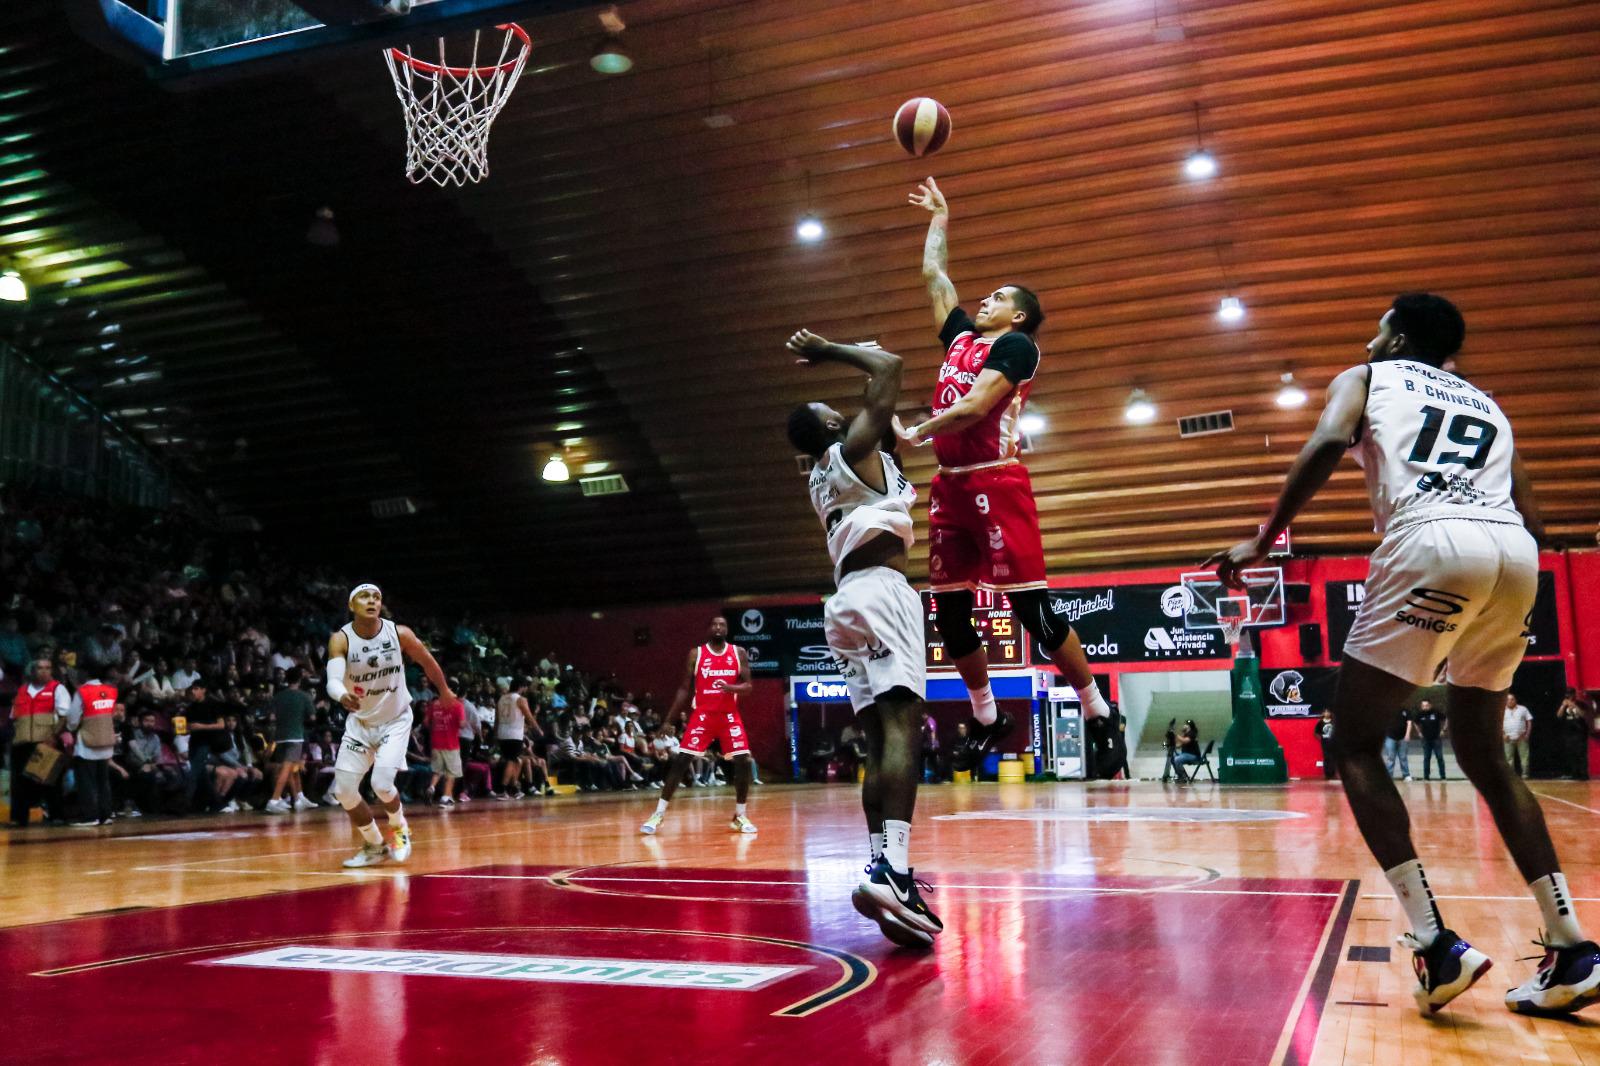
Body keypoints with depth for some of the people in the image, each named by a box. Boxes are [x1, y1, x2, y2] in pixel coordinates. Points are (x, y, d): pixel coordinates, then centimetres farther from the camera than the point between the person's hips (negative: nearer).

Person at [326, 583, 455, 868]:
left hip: (395, 720, -2)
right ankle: (374, 847, 21)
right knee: (343, 791, -1)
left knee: (382, 783, -20)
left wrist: (444, 691, 17)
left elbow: (428, 662, 3)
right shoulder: (340, 639, -18)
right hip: (360, 722, 2)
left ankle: (399, 828, 14)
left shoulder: (400, 634, -16)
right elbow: (333, 680, -34)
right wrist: (342, 696, -56)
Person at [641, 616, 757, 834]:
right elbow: (685, 689, 4)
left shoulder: (738, 653, 3)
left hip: (729, 716, 1)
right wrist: (669, 719, -1)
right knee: (679, 761, -8)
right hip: (702, 715, -1)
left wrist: (730, 688, -21)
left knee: (743, 763, -7)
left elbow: (748, 687, 1)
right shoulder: (696, 654, 1)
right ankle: (658, 814, -2)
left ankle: (740, 816, 9)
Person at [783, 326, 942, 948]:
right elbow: (888, 368, 5)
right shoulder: (852, 448, 6)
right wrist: (827, 351, 16)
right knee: (902, 725, -20)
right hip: (881, 589, -9)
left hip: (846, 599, 9)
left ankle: (888, 877, -2)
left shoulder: (819, 479, 27)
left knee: (879, 740, 4)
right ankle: (887, 871, -35)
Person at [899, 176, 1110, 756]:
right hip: (950, 485, 8)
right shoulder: (961, 335, 20)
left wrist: (913, 434, -15)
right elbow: (933, 275, 30)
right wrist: (940, 217, 38)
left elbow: (974, 408, -16)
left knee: (1032, 609, -9)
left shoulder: (1016, 345, -3)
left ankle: (1099, 712, 1)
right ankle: (986, 718, 22)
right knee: (950, 614, 8)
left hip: (996, 481, -8)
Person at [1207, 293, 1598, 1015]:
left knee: (1355, 743, 5)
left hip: (1434, 542, -6)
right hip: (1515, 554, 6)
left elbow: (1329, 443, -4)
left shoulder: (1366, 377, 20)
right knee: (1481, 753, 20)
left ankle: (1435, 942, -6)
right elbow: (1530, 518, 23)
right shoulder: (1487, 405, 33)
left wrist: (1263, 541, -2)